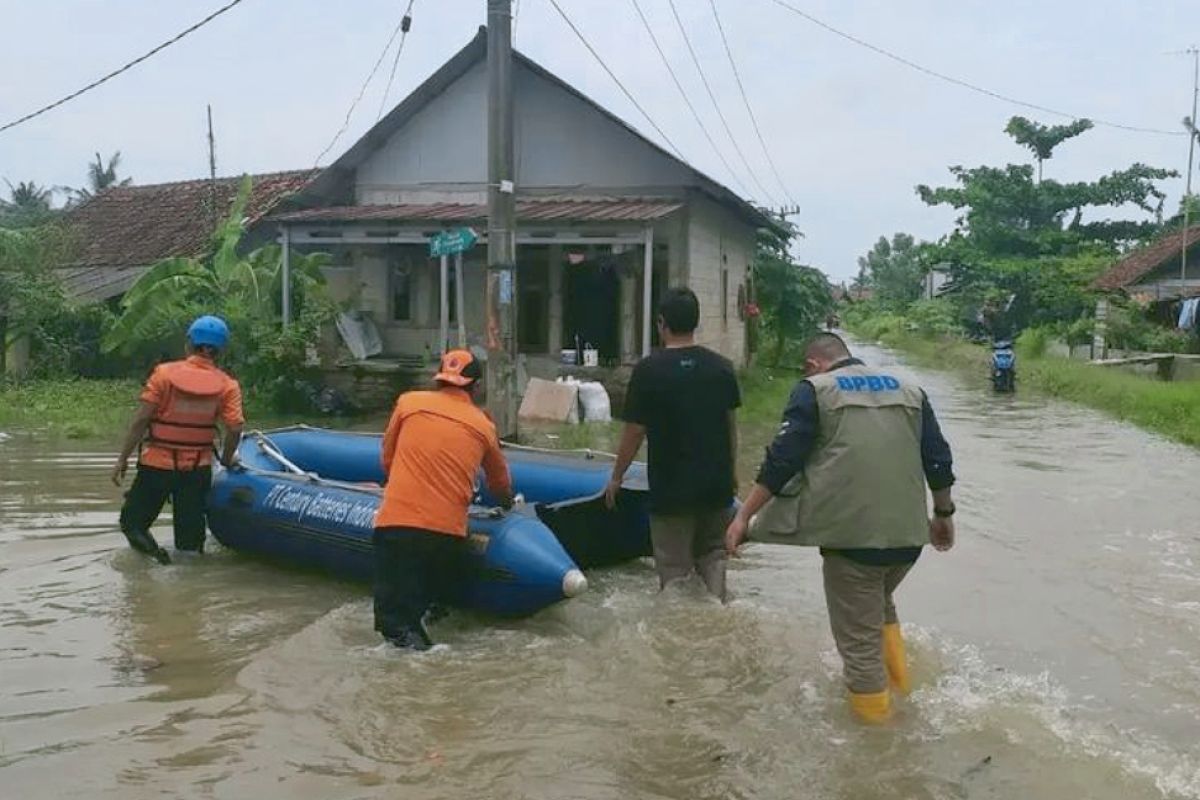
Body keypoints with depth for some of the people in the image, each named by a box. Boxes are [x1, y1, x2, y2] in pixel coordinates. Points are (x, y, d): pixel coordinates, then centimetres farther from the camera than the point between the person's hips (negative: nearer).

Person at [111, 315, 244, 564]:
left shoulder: (164, 373, -6)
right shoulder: (228, 385, -3)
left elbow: (141, 419, -9)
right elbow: (235, 428, -11)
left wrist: (123, 458, -2)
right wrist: (227, 460, 7)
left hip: (156, 464, -2)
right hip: (198, 469, 2)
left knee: (132, 522, 12)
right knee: (190, 539, 11)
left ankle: (152, 552, -13)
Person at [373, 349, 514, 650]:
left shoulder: (409, 402, 9)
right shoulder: (484, 426, 12)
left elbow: (388, 460, 18)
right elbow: (501, 485, 27)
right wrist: (508, 504, 49)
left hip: (395, 523, -1)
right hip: (449, 533, 1)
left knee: (393, 613, 4)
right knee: (440, 599, 19)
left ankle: (402, 630, -22)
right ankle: (424, 616, -7)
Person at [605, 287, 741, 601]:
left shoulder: (649, 370, -13)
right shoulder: (721, 367, 0)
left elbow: (634, 432, -9)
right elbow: (730, 424, 9)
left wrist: (616, 477, 5)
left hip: (671, 488, -4)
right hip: (717, 484, 4)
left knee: (674, 567, 7)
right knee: (712, 556, 20)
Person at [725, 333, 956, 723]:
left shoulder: (814, 390, 2)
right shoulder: (909, 390, 15)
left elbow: (781, 462, -6)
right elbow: (939, 460, 12)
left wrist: (744, 516, -1)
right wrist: (943, 514, 25)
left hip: (852, 533, -5)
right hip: (908, 533, 5)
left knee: (859, 634, 9)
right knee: (880, 603, 32)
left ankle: (874, 713, 20)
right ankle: (896, 676, 29)